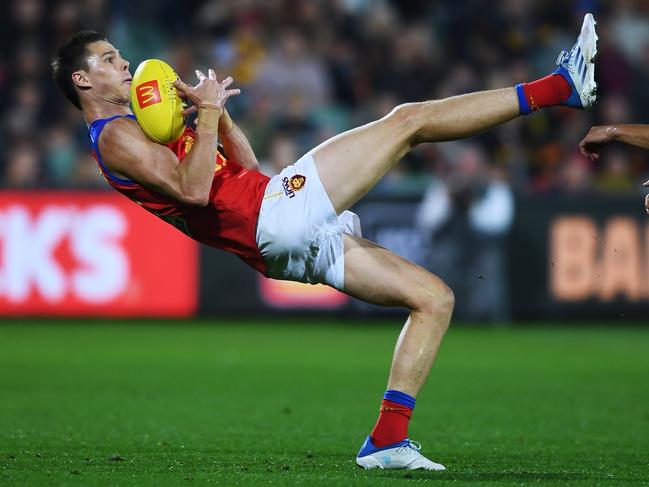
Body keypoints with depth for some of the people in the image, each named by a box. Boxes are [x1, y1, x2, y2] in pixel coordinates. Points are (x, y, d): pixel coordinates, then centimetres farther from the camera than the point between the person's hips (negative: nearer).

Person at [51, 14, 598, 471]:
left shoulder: (138, 130, 28)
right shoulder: (116, 136, -2)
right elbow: (192, 189, -20)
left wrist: (220, 112, 15)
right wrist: (207, 115, -12)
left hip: (293, 247, 10)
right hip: (278, 212, -10)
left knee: (434, 297, 6)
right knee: (408, 119, -9)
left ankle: (387, 439, -5)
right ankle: (558, 88, -10)